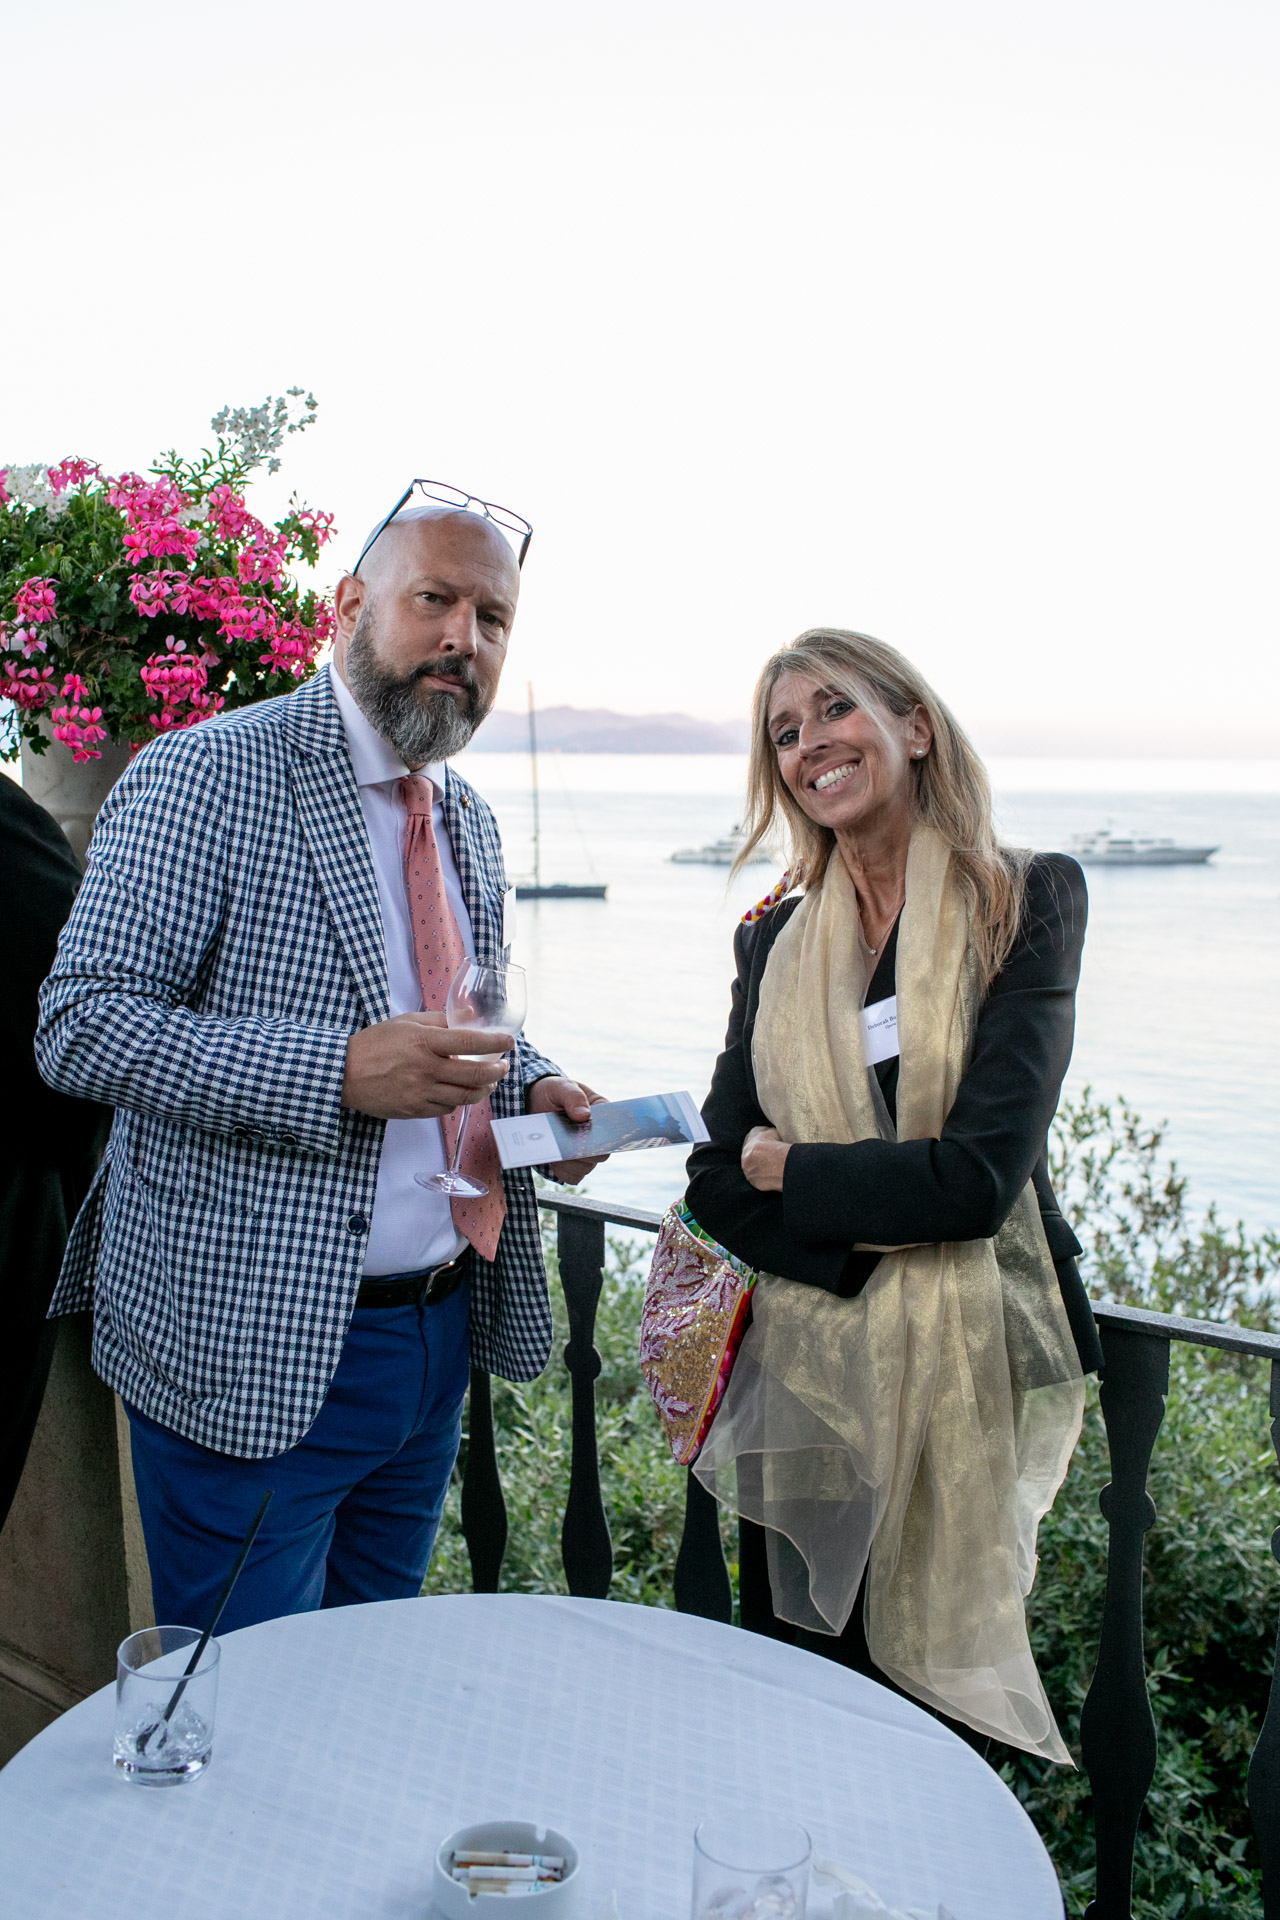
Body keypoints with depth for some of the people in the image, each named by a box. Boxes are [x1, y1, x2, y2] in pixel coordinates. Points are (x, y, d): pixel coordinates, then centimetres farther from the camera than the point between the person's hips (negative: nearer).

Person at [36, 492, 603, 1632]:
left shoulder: (468, 819, 12)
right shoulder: (205, 778, -12)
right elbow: (81, 1026, -18)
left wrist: (530, 1086, 0)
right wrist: (338, 1072, -30)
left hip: (443, 1335, 7)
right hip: (256, 1351, -7)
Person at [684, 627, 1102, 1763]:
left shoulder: (1028, 903, -6)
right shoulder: (776, 941, 6)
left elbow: (979, 1174, -16)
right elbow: (717, 1184, 1)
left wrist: (784, 1166, -6)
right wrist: (867, 1236, -13)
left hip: (963, 1373, -3)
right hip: (804, 1376, 3)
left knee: (920, 1710, 12)